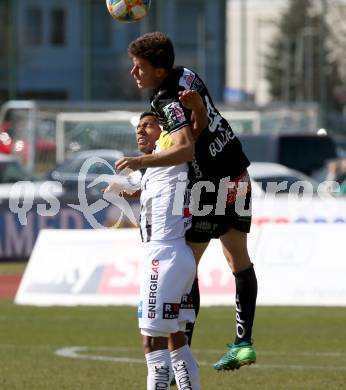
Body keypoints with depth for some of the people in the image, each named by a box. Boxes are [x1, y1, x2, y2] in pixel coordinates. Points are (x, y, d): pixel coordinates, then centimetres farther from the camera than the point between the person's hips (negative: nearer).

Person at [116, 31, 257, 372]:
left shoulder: (169, 102, -24)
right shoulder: (186, 75, 2)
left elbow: (187, 149, -39)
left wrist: (141, 162, -44)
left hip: (212, 185, -10)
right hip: (238, 176, 10)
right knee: (238, 258, 15)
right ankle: (244, 342, 19)